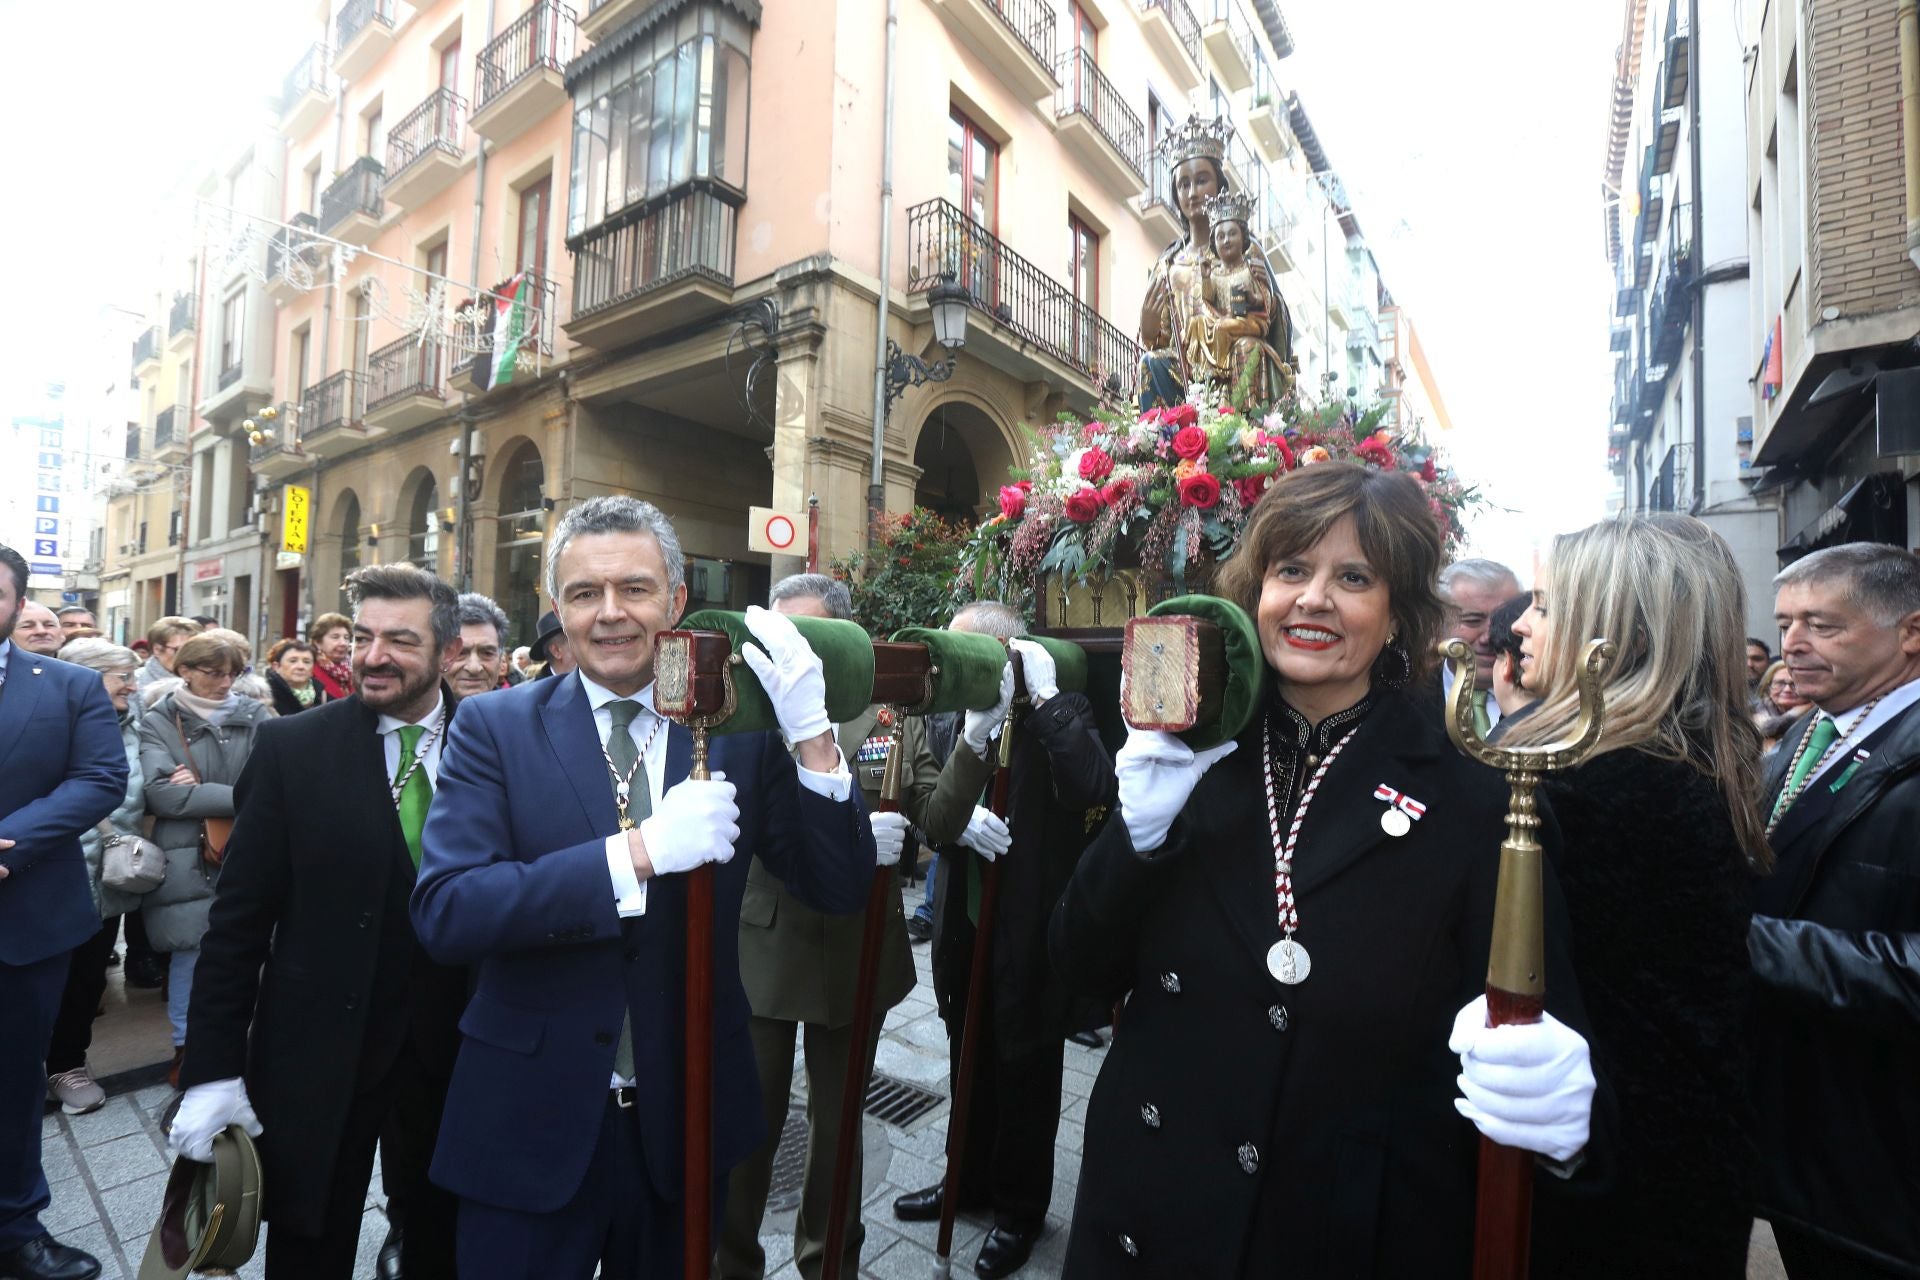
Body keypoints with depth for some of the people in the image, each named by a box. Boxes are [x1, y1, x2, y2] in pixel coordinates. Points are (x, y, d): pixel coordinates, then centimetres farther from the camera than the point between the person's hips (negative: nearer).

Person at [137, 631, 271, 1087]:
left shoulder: (255, 715, 5)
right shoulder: (158, 722, 1)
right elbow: (163, 793, -12)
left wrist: (200, 791, -16)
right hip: (187, 858, -1)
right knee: (191, 954, 5)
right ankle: (187, 1046, 25)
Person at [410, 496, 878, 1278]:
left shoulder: (738, 731, -6)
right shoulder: (494, 728, -8)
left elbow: (839, 890, -10)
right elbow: (442, 911, -19)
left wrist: (811, 736, -24)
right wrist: (639, 852, -30)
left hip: (689, 1115, 2)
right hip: (529, 1124, -1)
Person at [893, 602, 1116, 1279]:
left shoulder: (1056, 712, -13)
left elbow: (1095, 789, -30)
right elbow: (929, 811, -8)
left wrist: (1047, 696, -27)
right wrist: (975, 735, -25)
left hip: (1033, 930, -4)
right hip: (964, 924, 5)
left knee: (1027, 1072, 15)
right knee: (970, 1063, 24)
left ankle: (1022, 1207, 40)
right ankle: (973, 1180, 49)